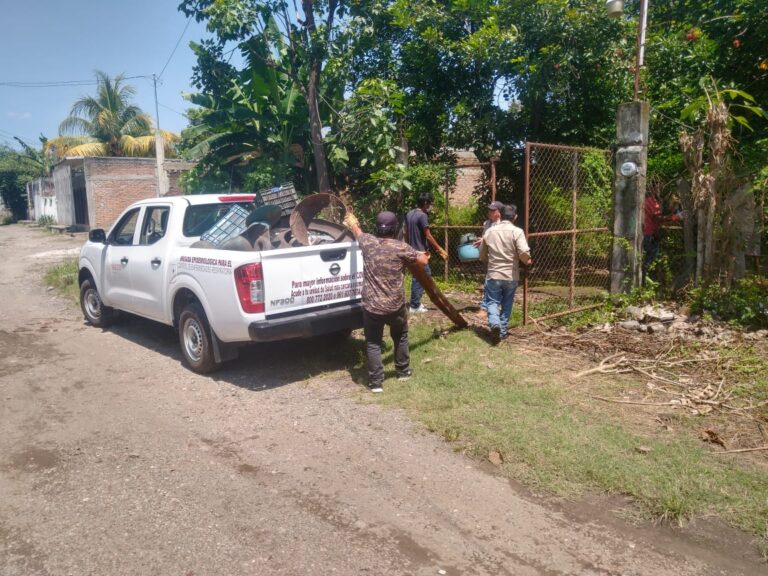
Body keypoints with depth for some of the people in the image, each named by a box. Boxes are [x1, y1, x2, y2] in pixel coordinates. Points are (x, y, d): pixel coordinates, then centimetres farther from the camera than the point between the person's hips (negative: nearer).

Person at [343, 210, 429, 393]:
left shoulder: (368, 242, -2)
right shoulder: (401, 247, -9)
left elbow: (357, 231, 22)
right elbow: (424, 262, 1)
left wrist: (351, 221, 45)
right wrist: (422, 255, 26)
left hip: (372, 306, 0)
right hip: (396, 306, 0)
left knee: (373, 343, 9)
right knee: (400, 338, 23)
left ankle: (376, 382, 9)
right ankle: (403, 371, 37)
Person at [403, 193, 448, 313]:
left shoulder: (409, 214, 10)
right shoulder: (422, 215, -16)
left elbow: (405, 233, 15)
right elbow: (428, 236, -16)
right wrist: (439, 249, -9)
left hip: (412, 250, 9)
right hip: (420, 251, -9)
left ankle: (415, 302, 22)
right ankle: (414, 306, 4)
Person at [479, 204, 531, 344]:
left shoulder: (489, 231, 3)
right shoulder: (517, 231, -9)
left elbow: (482, 255, 13)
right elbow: (524, 253, -20)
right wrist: (527, 262, 2)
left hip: (493, 275, 1)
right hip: (511, 276, -1)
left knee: (493, 302, 6)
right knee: (506, 305, 14)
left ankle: (495, 324, -20)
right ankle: (503, 331, 19)